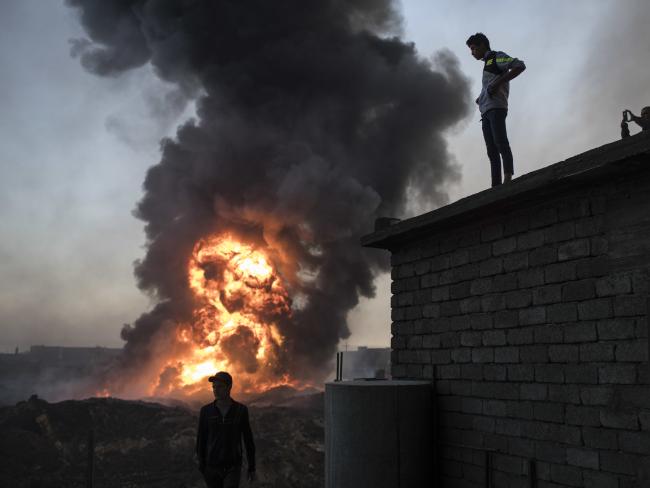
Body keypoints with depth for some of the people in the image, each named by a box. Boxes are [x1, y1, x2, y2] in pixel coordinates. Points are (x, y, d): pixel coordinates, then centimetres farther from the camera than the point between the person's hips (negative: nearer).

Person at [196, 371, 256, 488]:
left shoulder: (241, 410, -4)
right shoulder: (206, 410, -3)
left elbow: (248, 440, 2)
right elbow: (201, 439, 1)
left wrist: (252, 468, 3)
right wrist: (201, 467, -1)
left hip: (233, 467, -1)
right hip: (212, 467, 2)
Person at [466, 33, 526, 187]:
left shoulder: (497, 57, 7)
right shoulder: (488, 63, 32)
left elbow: (520, 66, -9)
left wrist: (498, 83, -14)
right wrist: (481, 99, 16)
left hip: (496, 107, -9)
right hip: (486, 111, 9)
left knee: (500, 142, -22)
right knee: (492, 151, -2)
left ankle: (508, 178, -32)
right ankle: (496, 186, -8)